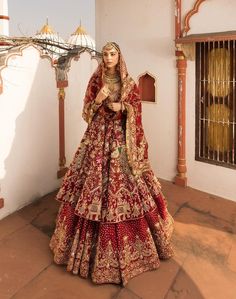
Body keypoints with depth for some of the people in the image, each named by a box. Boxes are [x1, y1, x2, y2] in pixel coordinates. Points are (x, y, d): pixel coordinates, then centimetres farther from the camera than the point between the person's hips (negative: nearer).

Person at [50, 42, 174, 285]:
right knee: (95, 182, 0)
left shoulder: (129, 83, 5)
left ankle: (124, 242, 18)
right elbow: (88, 111, 5)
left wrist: (122, 107, -13)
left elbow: (136, 111, 6)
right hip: (98, 137, 1)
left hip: (121, 138, 0)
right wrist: (98, 100, -14)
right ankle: (95, 241, 16)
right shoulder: (95, 81, 7)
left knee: (123, 184, -1)